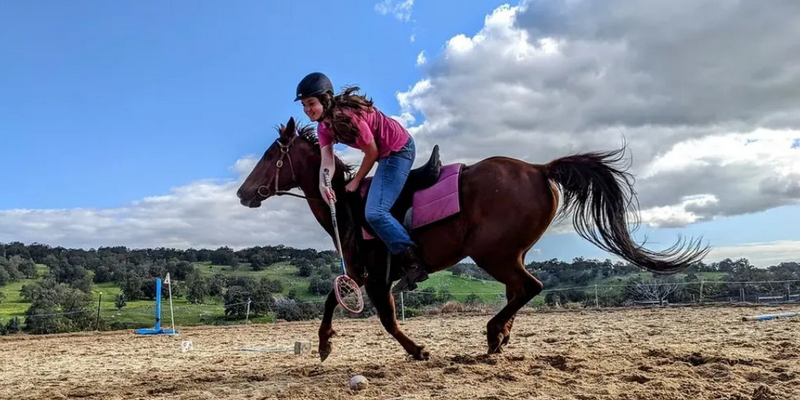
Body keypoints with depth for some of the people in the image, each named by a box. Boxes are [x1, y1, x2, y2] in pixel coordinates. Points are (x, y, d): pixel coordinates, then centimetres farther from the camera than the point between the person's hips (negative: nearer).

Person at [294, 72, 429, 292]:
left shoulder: (348, 116, -27)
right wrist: (323, 185, -32)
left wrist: (356, 181, -8)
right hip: (386, 153, 11)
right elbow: (327, 160, -12)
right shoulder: (324, 126, 0)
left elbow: (372, 152, -18)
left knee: (374, 212, -19)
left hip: (399, 150, -10)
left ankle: (415, 263, -18)